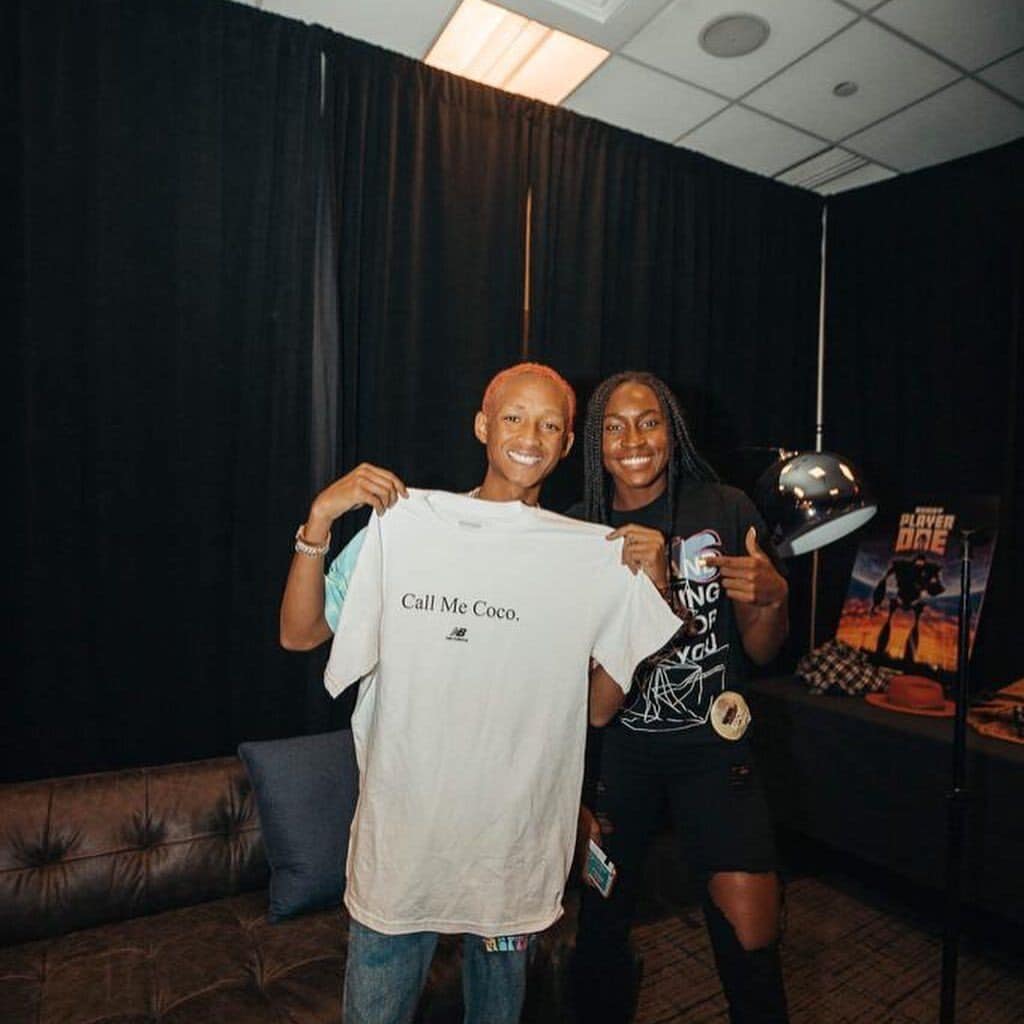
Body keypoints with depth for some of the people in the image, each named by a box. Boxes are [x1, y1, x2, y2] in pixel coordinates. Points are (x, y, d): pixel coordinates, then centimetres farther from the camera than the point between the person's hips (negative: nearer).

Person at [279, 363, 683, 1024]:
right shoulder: (401, 523, -6)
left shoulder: (595, 557, -3)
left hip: (515, 841, 1)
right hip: (402, 829, 0)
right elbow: (299, 634, -5)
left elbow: (598, 707, -1)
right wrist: (320, 518, -19)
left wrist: (646, 587, -11)